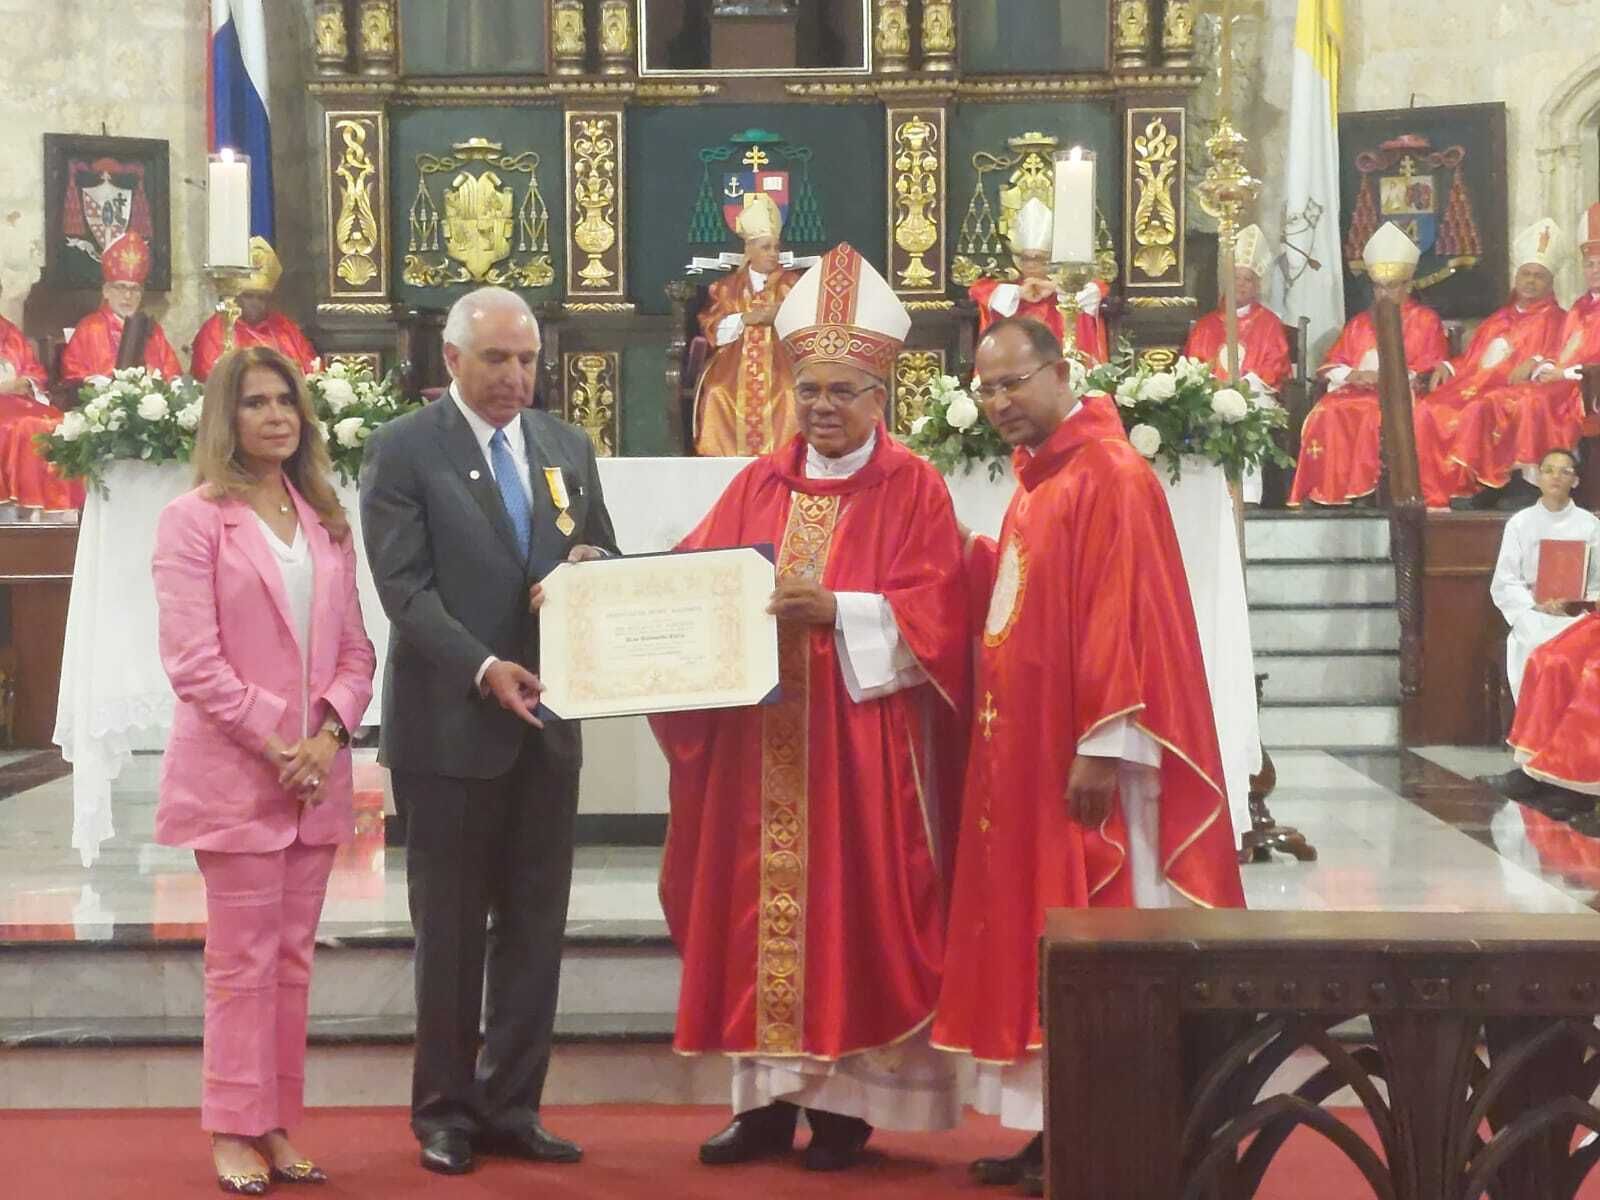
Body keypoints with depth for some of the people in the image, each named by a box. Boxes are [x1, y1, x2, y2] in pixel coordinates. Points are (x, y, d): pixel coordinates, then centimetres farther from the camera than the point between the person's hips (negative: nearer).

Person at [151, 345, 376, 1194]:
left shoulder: (325, 523, 13)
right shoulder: (194, 519, -4)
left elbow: (355, 648, 11)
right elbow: (191, 660, -11)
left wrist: (331, 730, -7)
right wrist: (274, 744, -15)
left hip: (317, 774, 5)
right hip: (234, 774, -5)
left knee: (292, 959, 9)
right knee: (244, 961, -2)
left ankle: (275, 1125, 16)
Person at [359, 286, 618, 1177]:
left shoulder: (567, 446, 11)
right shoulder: (405, 449, -5)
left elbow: (604, 558, 16)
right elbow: (405, 585, -12)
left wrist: (593, 565, -9)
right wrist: (484, 668, -22)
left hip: (548, 720, 5)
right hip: (451, 721, -4)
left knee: (536, 924, 8)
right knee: (451, 929, 6)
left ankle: (512, 1105, 18)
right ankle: (447, 1111, 18)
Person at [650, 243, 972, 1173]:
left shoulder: (913, 489, -1)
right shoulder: (759, 486, 13)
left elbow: (930, 611, -11)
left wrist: (834, 610, -24)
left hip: (861, 745, -4)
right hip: (759, 745, 4)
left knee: (850, 908, -2)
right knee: (761, 909, 5)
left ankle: (847, 1102, 7)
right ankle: (768, 1098, 12)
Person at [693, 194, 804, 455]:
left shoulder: (792, 283, 11)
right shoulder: (728, 286, 14)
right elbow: (712, 330, 5)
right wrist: (745, 319, -10)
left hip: (781, 358, -1)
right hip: (736, 358, 1)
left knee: (790, 393, -32)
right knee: (719, 393, -28)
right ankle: (725, 455, -18)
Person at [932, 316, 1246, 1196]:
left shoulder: (1110, 473, -13)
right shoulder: (1038, 477, 16)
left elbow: (1123, 617, -20)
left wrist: (1103, 746, -23)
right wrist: (974, 556, 7)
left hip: (1080, 756, -10)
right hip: (1025, 751, 10)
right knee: (1039, 938, 10)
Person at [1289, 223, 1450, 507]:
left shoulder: (1426, 320, 13)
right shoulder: (1359, 323, 26)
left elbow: (1431, 370, 1)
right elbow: (1330, 366, 19)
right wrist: (1352, 375, -5)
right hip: (1356, 390, 4)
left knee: (1378, 416, -38)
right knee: (1327, 414, -29)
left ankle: (1368, 488, -35)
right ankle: (1331, 490, -33)